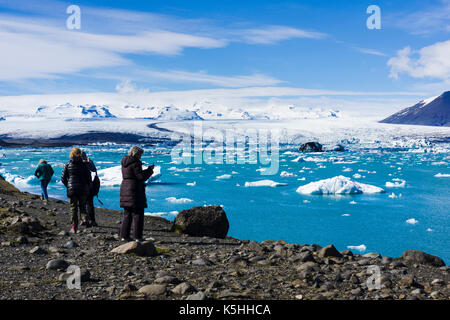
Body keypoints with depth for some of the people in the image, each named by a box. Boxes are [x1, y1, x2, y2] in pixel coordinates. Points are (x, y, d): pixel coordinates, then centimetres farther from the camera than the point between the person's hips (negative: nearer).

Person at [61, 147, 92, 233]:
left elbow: (63, 178, 0)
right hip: (83, 189, 1)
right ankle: (85, 218, -9)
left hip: (72, 190, 0)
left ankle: (74, 227, 3)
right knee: (82, 205, 18)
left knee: (73, 208, 6)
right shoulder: (84, 164, -1)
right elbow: (89, 178, -1)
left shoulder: (68, 165, -1)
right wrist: (87, 187, 14)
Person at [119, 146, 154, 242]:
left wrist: (140, 166, 16)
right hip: (135, 190, -9)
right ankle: (137, 237, -3)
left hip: (125, 189, 9)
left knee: (127, 214, 14)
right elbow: (141, 177, -15)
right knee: (137, 214, -3)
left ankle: (124, 235, 15)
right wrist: (150, 169, -3)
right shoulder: (135, 163, -14)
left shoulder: (125, 162, 12)